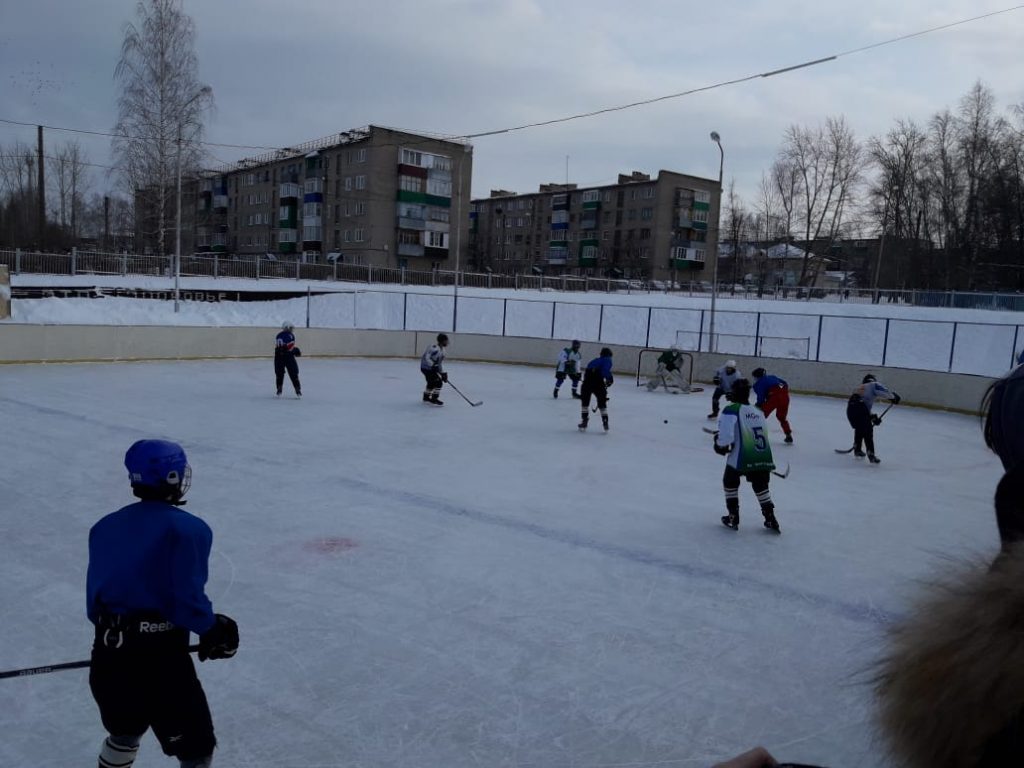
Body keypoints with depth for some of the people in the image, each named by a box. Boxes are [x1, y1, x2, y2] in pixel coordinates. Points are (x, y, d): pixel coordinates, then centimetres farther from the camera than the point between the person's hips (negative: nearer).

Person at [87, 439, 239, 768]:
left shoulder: (105, 527, 8)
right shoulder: (189, 529, -12)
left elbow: (95, 597, 11)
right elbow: (188, 599, -18)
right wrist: (214, 630, -1)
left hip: (108, 653, 7)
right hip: (161, 654, -7)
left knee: (124, 733, 32)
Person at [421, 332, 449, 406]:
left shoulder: (442, 349, 9)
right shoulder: (435, 348, -24)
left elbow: (441, 362, 12)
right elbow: (427, 358, -31)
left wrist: (443, 373, 5)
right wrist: (433, 366, -35)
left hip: (431, 367, 11)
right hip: (426, 367, -11)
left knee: (431, 382, 23)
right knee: (438, 382, -12)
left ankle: (426, 397, 39)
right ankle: (434, 399, -7)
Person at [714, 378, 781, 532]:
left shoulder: (731, 410, -3)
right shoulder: (758, 412, 17)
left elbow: (725, 433, -13)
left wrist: (721, 446, 7)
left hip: (742, 457, -5)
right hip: (764, 458, 5)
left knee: (730, 482, 20)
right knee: (760, 485, 25)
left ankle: (733, 517, 21)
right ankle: (770, 519, 21)